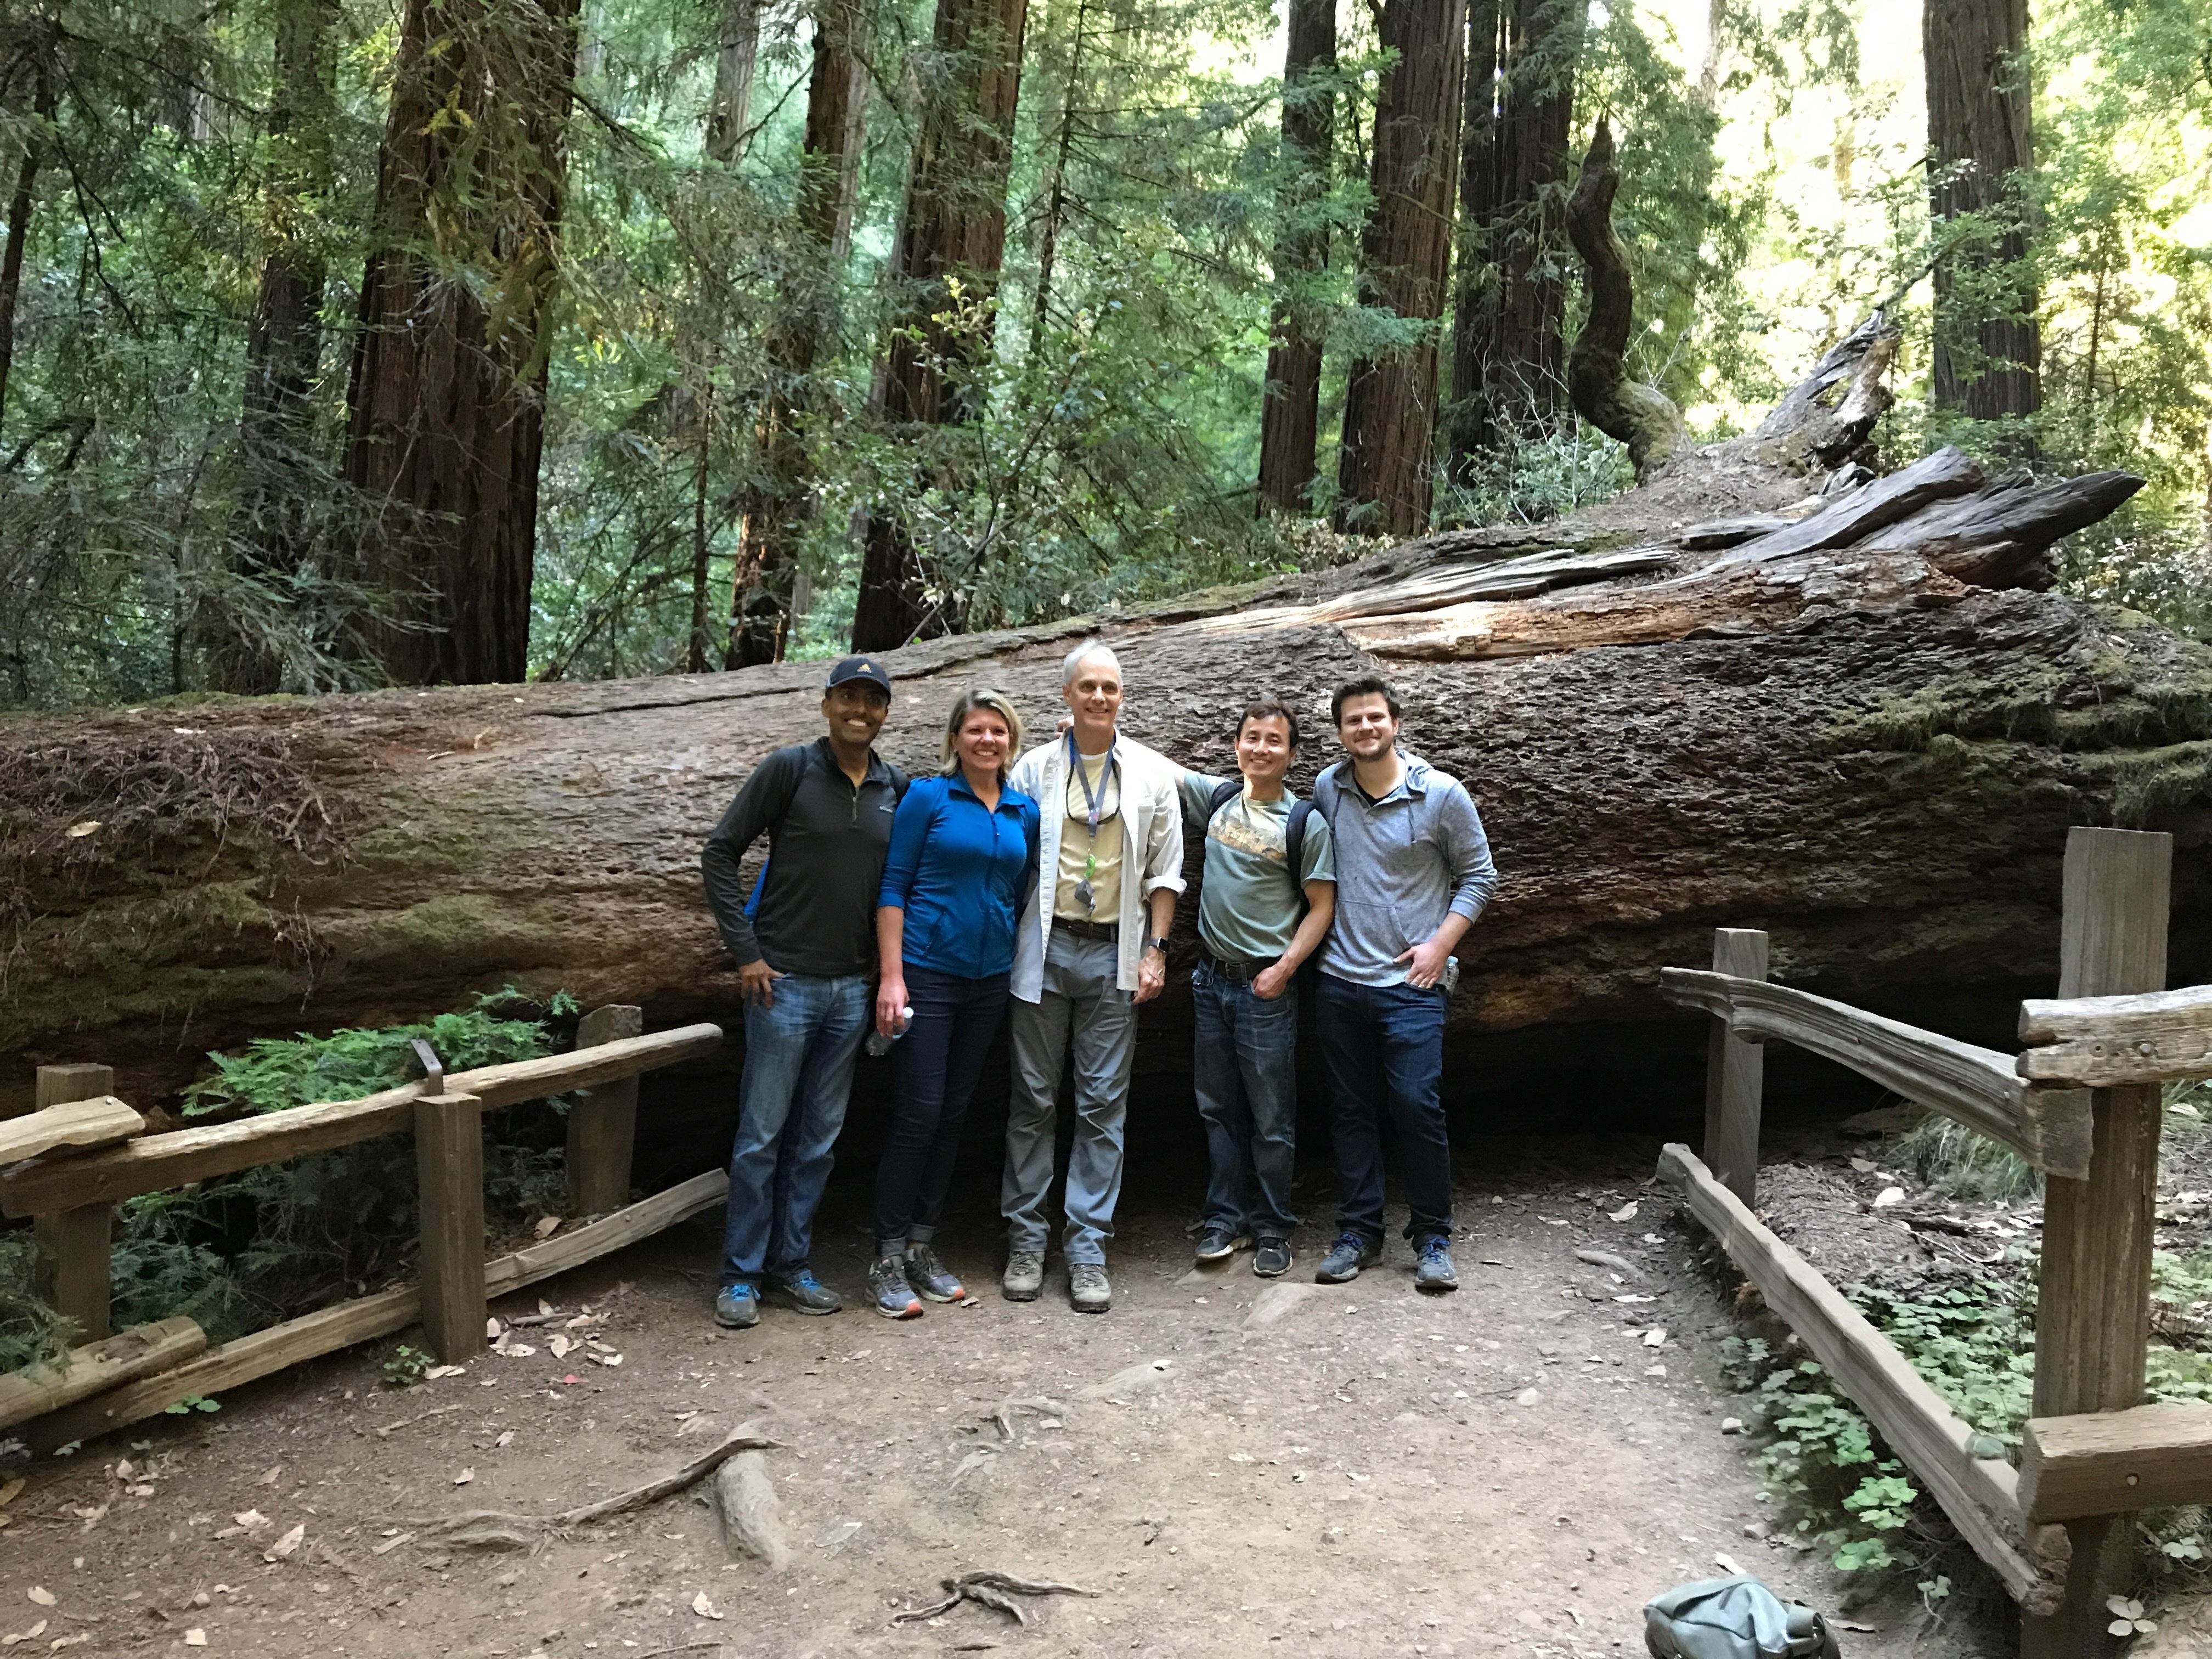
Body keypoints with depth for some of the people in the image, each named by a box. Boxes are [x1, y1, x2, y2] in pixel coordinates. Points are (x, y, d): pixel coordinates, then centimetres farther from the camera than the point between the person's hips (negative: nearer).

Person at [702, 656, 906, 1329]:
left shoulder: (896, 788, 6)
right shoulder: (790, 768, -6)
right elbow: (720, 852, -6)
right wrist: (745, 951, -10)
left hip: (851, 989, 5)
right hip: (784, 982, -4)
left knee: (818, 1140, 12)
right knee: (761, 1135, 2)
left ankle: (790, 1264, 24)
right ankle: (740, 1275, 14)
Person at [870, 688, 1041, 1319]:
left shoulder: (1025, 812, 10)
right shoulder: (927, 797, -3)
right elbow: (893, 887, -6)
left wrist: (1024, 975, 9)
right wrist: (891, 976, -12)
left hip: (989, 979, 5)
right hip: (928, 971, -5)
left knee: (954, 1113, 10)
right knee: (919, 1112, -8)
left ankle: (923, 1245, 20)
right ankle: (888, 1260, 2)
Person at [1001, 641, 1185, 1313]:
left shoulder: (1151, 773, 5)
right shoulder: (1035, 767, 4)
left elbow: (1165, 872, 7)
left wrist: (1155, 949, 0)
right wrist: (1004, 945, -1)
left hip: (1113, 954, 0)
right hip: (1044, 951, 0)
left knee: (1104, 1105, 3)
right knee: (1033, 1100, 6)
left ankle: (1088, 1250, 11)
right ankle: (1026, 1240, 17)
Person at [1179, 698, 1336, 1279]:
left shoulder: (1306, 824, -7)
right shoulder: (1218, 796, 5)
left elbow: (1322, 906, -5)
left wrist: (1284, 968, -14)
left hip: (1265, 987, -4)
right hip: (1211, 977, 5)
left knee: (1271, 1117, 3)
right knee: (1218, 1109, 12)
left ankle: (1272, 1230, 17)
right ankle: (1227, 1218, 24)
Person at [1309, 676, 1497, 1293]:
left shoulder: (1442, 794, -5)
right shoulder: (1326, 789, 5)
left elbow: (1479, 875, 2)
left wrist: (1439, 945, -7)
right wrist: (1318, 936, 9)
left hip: (1411, 983, -3)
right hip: (1341, 981, 4)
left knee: (1417, 1107, -7)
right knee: (1353, 1110, 9)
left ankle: (1433, 1237, 9)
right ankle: (1359, 1231, 21)